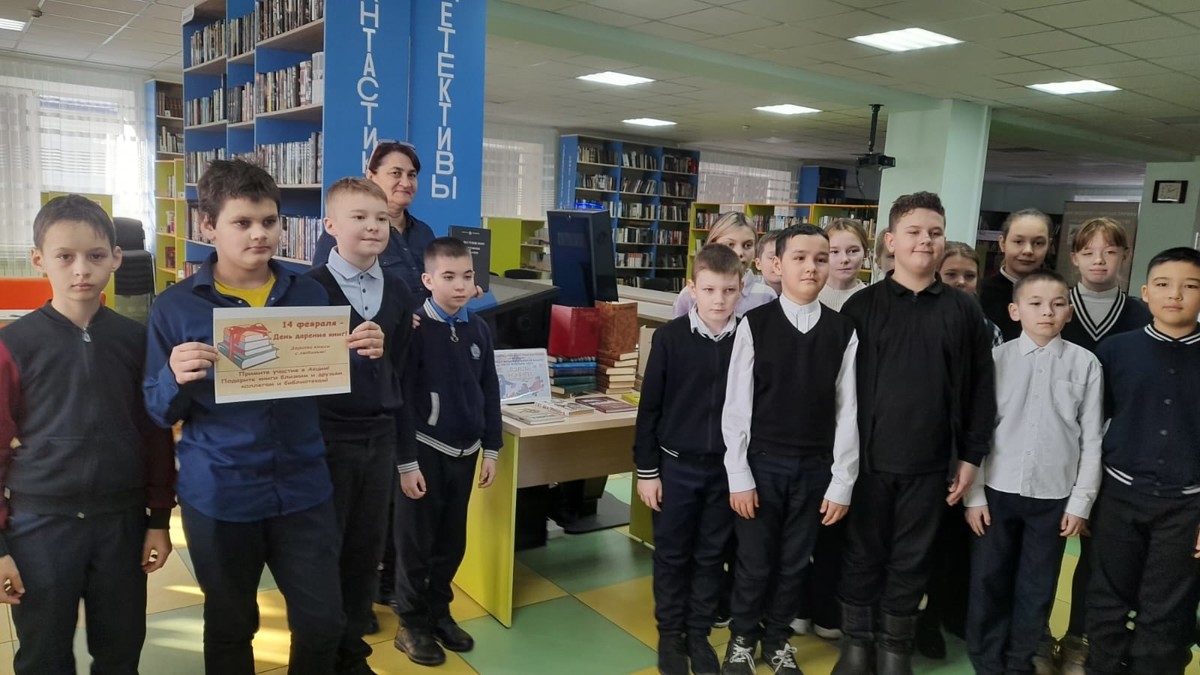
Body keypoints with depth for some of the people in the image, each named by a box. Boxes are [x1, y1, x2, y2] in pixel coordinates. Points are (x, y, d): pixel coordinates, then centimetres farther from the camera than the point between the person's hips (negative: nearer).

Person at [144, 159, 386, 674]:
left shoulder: (310, 295, 0)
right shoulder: (175, 307, -6)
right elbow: (157, 413, -3)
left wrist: (364, 355, -14)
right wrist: (175, 378, -25)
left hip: (303, 487, 2)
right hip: (219, 495, -1)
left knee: (324, 622, 10)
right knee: (230, 628, 18)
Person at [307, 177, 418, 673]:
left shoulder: (398, 292, 5)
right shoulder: (310, 287, -11)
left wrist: (402, 434, 11)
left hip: (379, 434, 5)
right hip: (326, 435, -5)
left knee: (367, 548, 14)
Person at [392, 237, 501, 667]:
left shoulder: (479, 329, 2)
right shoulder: (415, 330, -13)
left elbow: (490, 392, 8)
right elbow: (401, 400, -13)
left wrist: (491, 450, 9)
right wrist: (406, 461, -13)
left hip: (465, 451, 5)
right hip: (425, 451, -5)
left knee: (452, 540, 15)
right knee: (415, 542, 8)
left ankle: (439, 612, 33)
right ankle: (412, 623, 23)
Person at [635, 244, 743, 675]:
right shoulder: (670, 337, -8)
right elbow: (650, 407, -4)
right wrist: (646, 469, -4)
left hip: (726, 467, 1)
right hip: (676, 464, -1)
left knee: (711, 555, 13)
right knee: (671, 554, 11)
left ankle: (699, 634, 30)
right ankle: (670, 635, 29)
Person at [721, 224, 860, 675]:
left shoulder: (843, 332, -2)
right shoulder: (755, 324, -6)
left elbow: (847, 411, 0)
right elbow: (736, 406, -5)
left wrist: (842, 482, -1)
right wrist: (738, 474, -7)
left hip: (815, 466, 2)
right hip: (762, 462, -1)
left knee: (794, 562, 14)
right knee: (754, 561, 9)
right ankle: (742, 639, 33)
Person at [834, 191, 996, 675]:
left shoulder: (964, 310, 3)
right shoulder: (862, 305, -2)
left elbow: (980, 387, 5)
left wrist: (971, 455, 3)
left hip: (929, 462, 1)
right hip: (869, 457, -1)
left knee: (910, 561, 12)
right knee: (863, 555, 10)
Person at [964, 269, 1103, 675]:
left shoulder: (1085, 365, -3)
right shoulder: (996, 359, -3)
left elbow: (1092, 439, 0)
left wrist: (1080, 501, -1)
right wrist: (974, 494, -3)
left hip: (1054, 496, 0)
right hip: (997, 491, 0)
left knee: (1037, 587, 11)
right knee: (988, 582, 9)